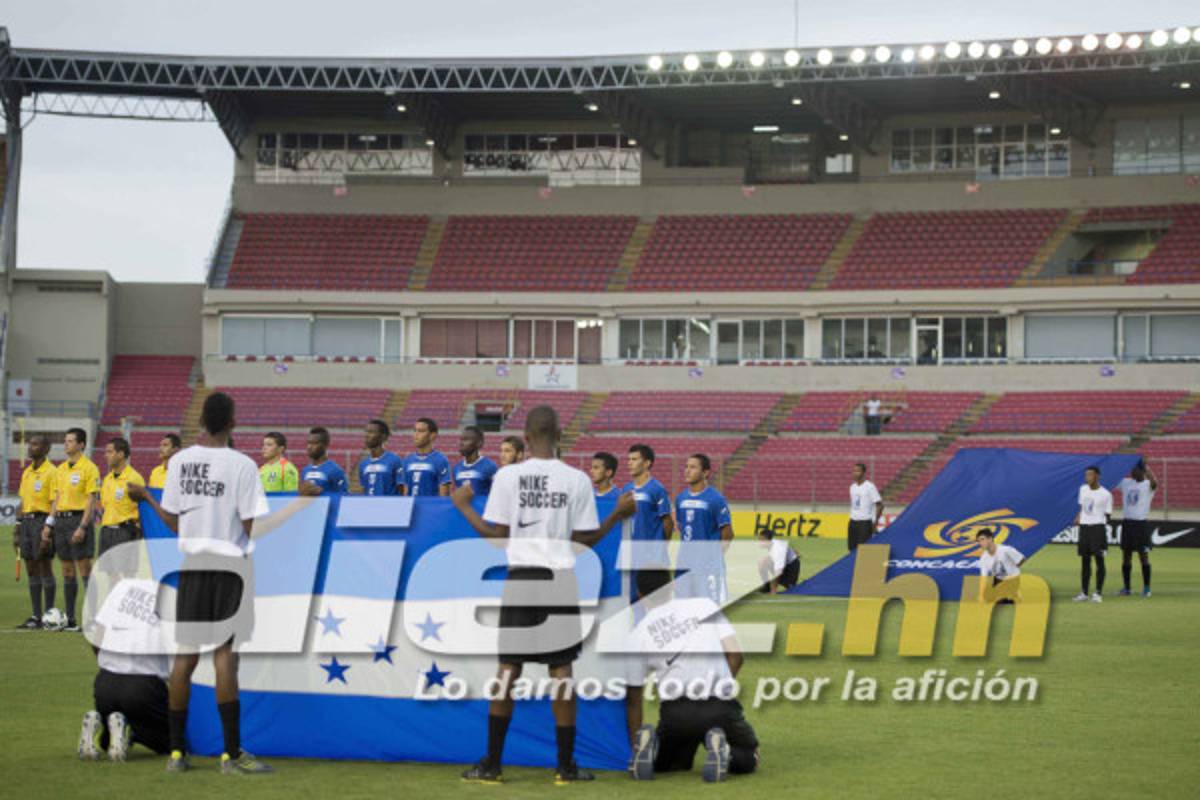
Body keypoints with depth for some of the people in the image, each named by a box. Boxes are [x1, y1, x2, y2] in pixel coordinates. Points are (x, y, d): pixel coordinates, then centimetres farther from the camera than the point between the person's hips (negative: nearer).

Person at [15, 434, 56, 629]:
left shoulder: (51, 472, -9)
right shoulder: (27, 472, 16)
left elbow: (55, 504, -13)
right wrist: (17, 530, 16)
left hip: (42, 520, -8)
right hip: (26, 520, 8)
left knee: (44, 567, -5)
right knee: (31, 570, 7)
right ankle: (36, 616, 11)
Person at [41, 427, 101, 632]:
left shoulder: (89, 468, -7)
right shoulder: (60, 469, 15)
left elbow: (91, 500, -11)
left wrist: (82, 527, -18)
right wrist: (49, 524, 11)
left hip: (79, 519, -7)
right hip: (61, 521, 7)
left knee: (84, 571, -7)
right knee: (67, 572, 8)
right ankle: (70, 620, 11)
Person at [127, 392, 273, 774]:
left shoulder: (179, 462, 2)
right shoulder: (242, 465, -9)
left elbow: (174, 523, 7)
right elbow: (252, 528, -10)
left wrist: (145, 498, 23)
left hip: (191, 564, 4)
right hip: (230, 566, -4)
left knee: (185, 656, 8)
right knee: (225, 655, -4)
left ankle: (177, 751, 12)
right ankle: (232, 753, -5)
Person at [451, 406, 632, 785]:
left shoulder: (507, 476, -3)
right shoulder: (577, 479, -1)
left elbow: (496, 533, 0)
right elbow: (585, 538, 1)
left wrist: (462, 505, 14)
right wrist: (619, 514, 15)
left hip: (521, 576, 0)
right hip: (560, 578, 0)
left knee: (509, 668, 5)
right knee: (561, 670, 4)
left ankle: (492, 765, 7)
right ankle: (566, 766, 7)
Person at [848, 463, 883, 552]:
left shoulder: (870, 487, -9)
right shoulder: (852, 487, 12)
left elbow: (879, 505, -9)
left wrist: (876, 521, -11)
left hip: (865, 522, -7)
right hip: (853, 521, 7)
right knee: (852, 548, 7)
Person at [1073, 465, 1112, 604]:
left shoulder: (1105, 494, -6)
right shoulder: (1083, 489, 10)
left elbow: (1107, 514, 0)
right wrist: (1078, 517, 6)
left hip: (1098, 528, -5)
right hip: (1084, 527, 5)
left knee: (1099, 560, -4)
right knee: (1085, 560, 9)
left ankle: (1098, 593, 0)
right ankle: (1084, 592, 14)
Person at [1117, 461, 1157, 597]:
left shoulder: (1148, 485, -3)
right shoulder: (1125, 482, 11)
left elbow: (1154, 482, -26)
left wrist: (1146, 467, -29)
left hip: (1141, 523, -5)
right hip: (1127, 523, 5)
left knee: (1144, 556, -3)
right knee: (1126, 556, 7)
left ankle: (1146, 588, 2)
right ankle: (1126, 588, 13)